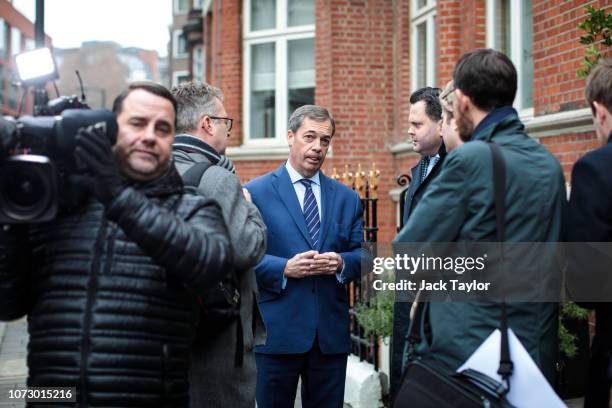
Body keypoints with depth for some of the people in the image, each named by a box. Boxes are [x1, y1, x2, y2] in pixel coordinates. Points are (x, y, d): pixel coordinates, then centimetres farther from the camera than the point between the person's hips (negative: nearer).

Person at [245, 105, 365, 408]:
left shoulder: (347, 198, 12)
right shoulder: (256, 192, 0)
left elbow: (362, 254, 10)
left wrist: (341, 263, -11)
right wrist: (284, 268, -18)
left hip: (331, 333, 4)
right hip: (277, 331, -3)